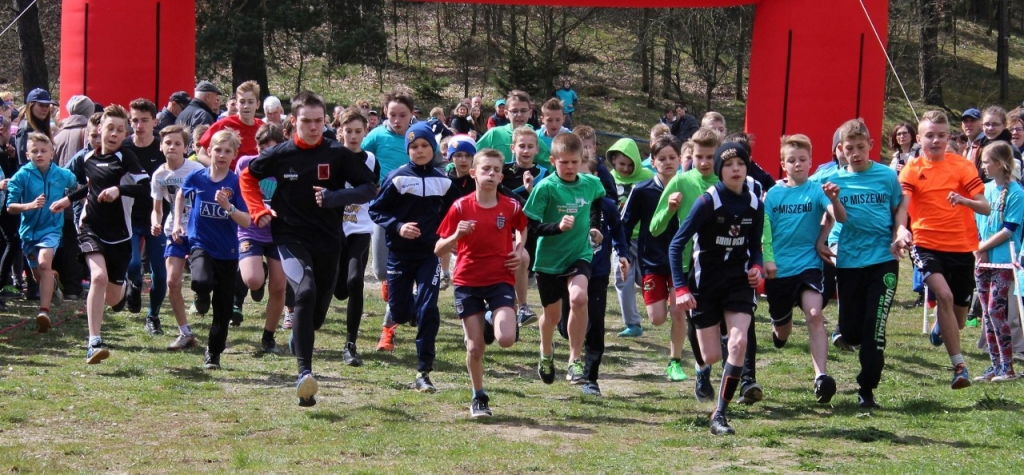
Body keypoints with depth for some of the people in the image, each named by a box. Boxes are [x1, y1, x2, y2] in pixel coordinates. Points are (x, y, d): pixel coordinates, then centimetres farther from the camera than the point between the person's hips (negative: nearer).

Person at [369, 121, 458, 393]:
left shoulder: (443, 182, 3)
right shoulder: (398, 178, -7)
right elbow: (376, 210, -5)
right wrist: (398, 227, -18)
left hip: (430, 254, 1)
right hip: (400, 253, -1)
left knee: (427, 311, -11)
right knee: (400, 312, 3)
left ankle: (423, 373, -6)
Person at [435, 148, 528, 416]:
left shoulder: (511, 207, -3)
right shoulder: (460, 207, -7)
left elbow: (522, 229, 21)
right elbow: (439, 250, -5)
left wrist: (519, 252, 3)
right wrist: (456, 236, -24)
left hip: (501, 281, 0)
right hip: (468, 282, 0)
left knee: (506, 339, -18)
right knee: (475, 347, 0)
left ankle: (492, 320, 18)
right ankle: (479, 398, 22)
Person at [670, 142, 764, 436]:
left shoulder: (755, 204, -1)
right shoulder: (707, 202, -15)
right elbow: (676, 244, -14)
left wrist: (756, 266, -8)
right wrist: (680, 288, -21)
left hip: (739, 282, 3)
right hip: (705, 283, -3)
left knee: (738, 343, -19)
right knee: (712, 357, 1)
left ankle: (720, 414, -12)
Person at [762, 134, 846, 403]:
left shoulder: (816, 191, -2)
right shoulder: (773, 194, 3)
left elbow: (841, 219, -16)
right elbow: (764, 231, 4)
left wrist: (834, 199, -36)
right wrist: (767, 259, -12)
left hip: (808, 266, -2)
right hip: (778, 270, 2)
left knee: (815, 314, -25)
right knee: (782, 329, 17)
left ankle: (821, 376, -30)